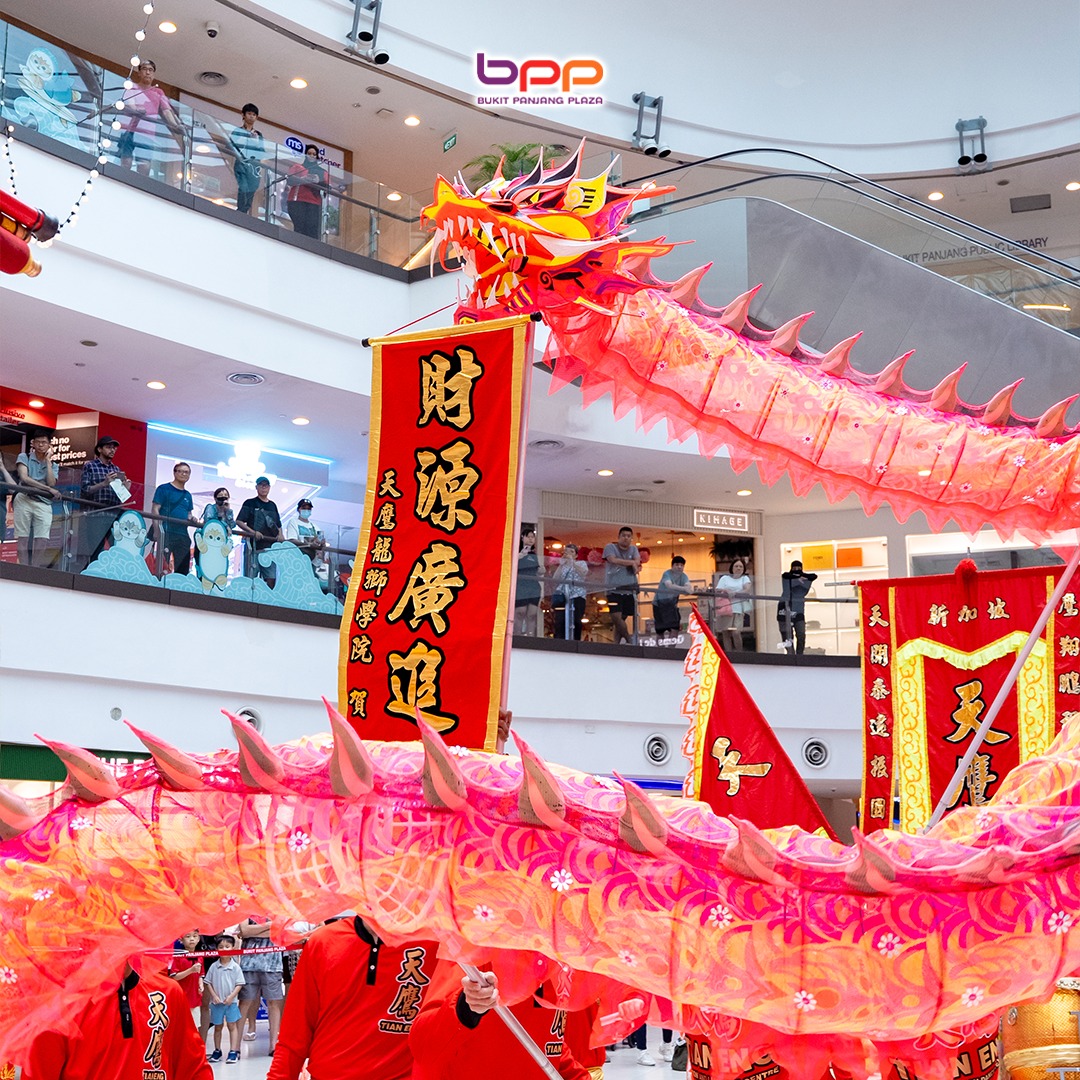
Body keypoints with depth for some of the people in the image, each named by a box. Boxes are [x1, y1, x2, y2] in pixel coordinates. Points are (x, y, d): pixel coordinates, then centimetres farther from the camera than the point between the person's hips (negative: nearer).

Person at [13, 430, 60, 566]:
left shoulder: (52, 465, 19)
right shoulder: (24, 457, 10)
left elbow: (51, 483, 1)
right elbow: (24, 478, -6)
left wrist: (47, 461, 4)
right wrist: (48, 489, -12)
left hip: (44, 504, 2)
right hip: (24, 500, -2)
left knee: (42, 540, -10)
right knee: (23, 538, -6)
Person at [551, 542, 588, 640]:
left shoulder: (581, 563, 15)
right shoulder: (561, 566, 23)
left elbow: (584, 573, -8)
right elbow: (555, 579, 5)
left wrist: (572, 562, -12)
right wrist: (561, 565, -2)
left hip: (577, 596, -2)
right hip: (562, 597, 2)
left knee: (576, 621, -11)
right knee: (560, 622, -11)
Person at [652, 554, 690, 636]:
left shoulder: (683, 576, -5)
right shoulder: (667, 574, -20)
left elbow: (688, 585, -25)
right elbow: (670, 586, -40)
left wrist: (688, 588, -51)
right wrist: (684, 589, -55)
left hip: (672, 604, 4)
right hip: (659, 603, -4)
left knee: (675, 628, -10)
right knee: (660, 630, 3)